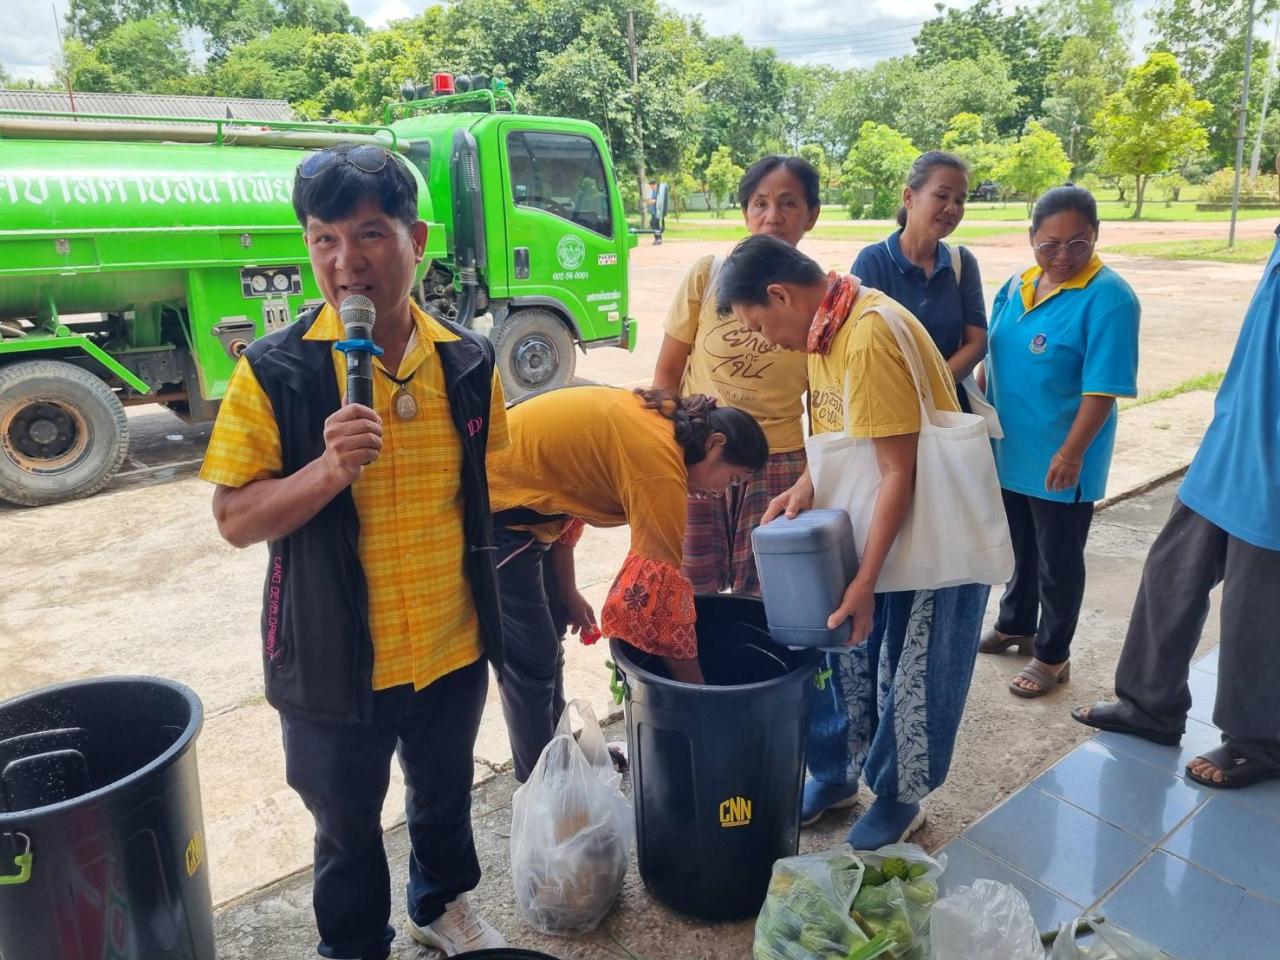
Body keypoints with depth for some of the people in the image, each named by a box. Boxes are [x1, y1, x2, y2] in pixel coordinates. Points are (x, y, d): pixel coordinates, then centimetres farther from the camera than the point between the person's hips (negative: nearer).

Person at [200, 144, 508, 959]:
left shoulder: (466, 359, -5)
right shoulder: (276, 371, -15)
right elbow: (235, 519, -12)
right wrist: (329, 469, -30)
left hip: (454, 649, 3)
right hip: (337, 663, -3)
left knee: (446, 797, 27)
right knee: (348, 828, 20)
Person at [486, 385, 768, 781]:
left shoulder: (651, 419, 5)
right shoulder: (660, 463, -22)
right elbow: (662, 586, -20)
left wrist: (567, 592, 13)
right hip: (492, 508, -10)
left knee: (549, 634, 20)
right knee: (532, 660, 0)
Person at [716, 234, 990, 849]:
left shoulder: (869, 339, -27)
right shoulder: (824, 328, 2)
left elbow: (899, 473, -25)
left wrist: (865, 582, -22)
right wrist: (805, 488, -9)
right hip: (864, 522, 8)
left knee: (911, 674, 8)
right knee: (841, 652, 15)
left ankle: (900, 798, 29)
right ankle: (835, 774, 34)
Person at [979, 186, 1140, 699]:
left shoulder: (1108, 297, -17)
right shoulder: (1017, 285, 4)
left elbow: (1103, 387, -21)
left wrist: (1072, 453, -24)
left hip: (1061, 459, -6)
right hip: (1009, 449, 6)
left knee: (1058, 560, 9)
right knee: (1022, 547, 23)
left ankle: (1052, 655, 24)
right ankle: (1015, 624, 42)